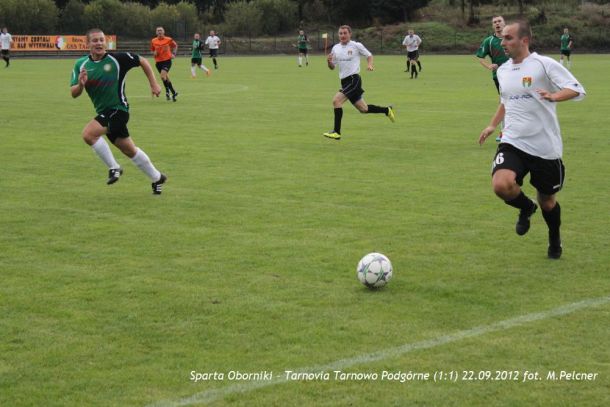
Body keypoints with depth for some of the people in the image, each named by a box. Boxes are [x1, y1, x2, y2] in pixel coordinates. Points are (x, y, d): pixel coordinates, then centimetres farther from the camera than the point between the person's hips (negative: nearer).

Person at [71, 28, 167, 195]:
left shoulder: (117, 58, -12)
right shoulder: (81, 64, -1)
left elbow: (142, 61, 1)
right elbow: (74, 93, -3)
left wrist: (153, 84, 1)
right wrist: (80, 84, -25)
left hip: (117, 109, -6)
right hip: (104, 112, 6)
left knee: (88, 134, -25)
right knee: (129, 150, 17)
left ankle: (114, 167, -8)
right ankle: (157, 178, 35)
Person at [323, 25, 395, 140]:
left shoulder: (356, 46, -4)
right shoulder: (335, 48, 10)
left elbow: (369, 55, 9)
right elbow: (332, 67, 14)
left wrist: (369, 65, -9)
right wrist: (329, 61, -8)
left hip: (354, 80, -7)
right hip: (344, 82, 7)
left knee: (336, 100, -20)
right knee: (363, 109, 13)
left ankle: (336, 132, -16)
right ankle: (387, 110, 35)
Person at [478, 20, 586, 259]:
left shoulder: (544, 65, -10)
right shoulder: (502, 70, 9)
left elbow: (577, 89, -15)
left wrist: (554, 96, -33)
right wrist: (493, 125, 22)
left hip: (545, 147, -3)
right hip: (513, 143, 3)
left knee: (547, 200, 11)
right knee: (501, 185, -25)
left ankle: (555, 240, 42)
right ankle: (526, 208, 10)